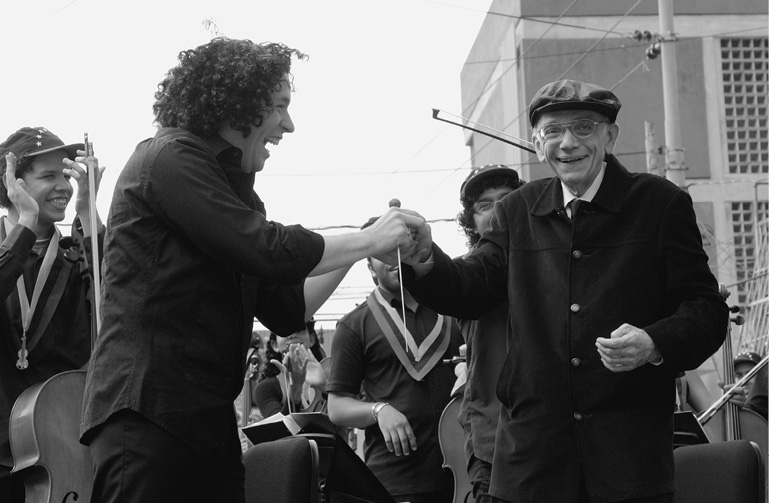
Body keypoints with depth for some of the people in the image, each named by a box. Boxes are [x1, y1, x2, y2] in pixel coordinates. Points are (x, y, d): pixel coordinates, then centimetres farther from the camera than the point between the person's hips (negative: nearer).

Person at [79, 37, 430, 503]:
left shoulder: (234, 189, 20)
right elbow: (269, 251, -18)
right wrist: (370, 240, -6)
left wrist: (360, 248, 6)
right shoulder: (166, 158, -7)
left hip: (210, 422, 8)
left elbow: (286, 310, 17)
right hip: (145, 413, -8)